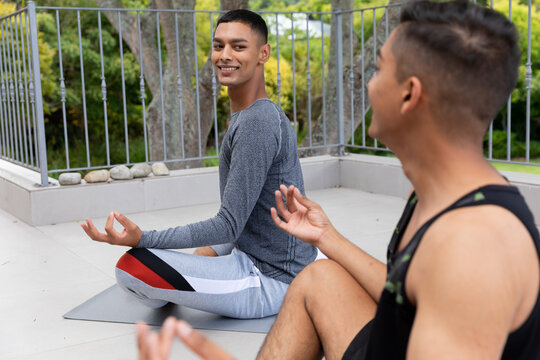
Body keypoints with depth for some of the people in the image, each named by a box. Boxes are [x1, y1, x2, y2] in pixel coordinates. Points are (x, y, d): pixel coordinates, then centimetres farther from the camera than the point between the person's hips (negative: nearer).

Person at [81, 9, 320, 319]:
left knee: (131, 265, -18)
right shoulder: (269, 114, 8)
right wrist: (213, 249, 20)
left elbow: (229, 225, -24)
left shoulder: (256, 123, -24)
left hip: (271, 281, -11)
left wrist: (142, 239, -29)